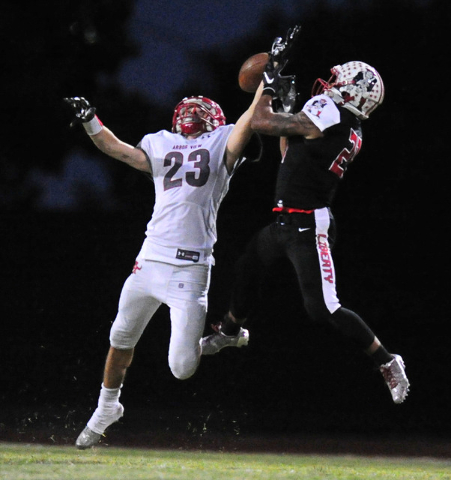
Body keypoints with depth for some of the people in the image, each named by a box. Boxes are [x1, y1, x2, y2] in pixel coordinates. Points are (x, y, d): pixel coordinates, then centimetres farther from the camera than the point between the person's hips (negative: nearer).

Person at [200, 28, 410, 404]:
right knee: (247, 268, 27)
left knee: (323, 308, -11)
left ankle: (388, 362, -2)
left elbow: (261, 123, -14)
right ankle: (230, 331, 50)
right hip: (287, 222, 10)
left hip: (308, 227, -10)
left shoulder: (328, 113, -19)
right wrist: (284, 105, 20)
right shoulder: (352, 133, 9)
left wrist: (271, 78, 0)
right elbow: (293, 154, 21)